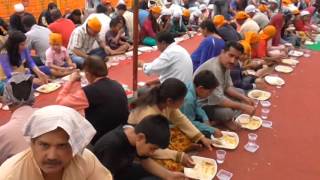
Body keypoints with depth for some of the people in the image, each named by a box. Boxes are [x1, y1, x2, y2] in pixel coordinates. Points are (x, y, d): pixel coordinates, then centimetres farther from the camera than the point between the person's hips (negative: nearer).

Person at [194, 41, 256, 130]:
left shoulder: (225, 64, -2)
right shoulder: (214, 69, -32)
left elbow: (228, 86, 9)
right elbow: (218, 100, -34)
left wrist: (244, 98, -4)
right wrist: (242, 107, -28)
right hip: (201, 103, -10)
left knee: (240, 93, 14)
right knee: (228, 112, -32)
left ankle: (223, 119, 4)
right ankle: (225, 120, 3)